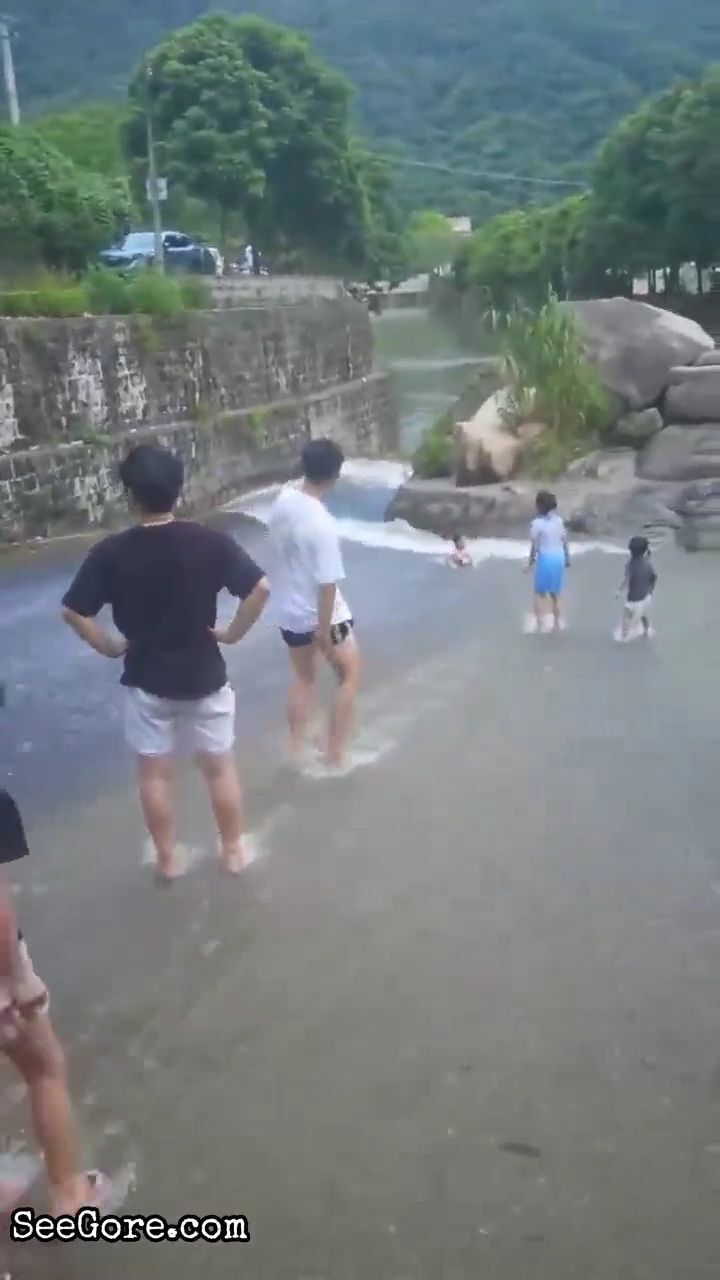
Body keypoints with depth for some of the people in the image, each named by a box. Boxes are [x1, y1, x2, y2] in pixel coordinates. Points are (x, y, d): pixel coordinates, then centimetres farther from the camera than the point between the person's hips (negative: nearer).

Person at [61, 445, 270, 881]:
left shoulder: (112, 551, -13)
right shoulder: (211, 541, -13)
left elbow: (74, 612, -12)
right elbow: (260, 588, -17)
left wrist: (110, 646, 1)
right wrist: (233, 632, -5)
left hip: (146, 679, 0)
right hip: (205, 676, 0)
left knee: (155, 772, 16)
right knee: (220, 766, 17)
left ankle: (167, 859, 29)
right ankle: (234, 850, 29)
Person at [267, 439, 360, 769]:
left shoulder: (283, 500, -7)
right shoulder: (322, 524, -28)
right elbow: (327, 585, -25)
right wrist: (324, 632, -19)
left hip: (287, 609, 7)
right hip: (321, 614, -7)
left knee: (302, 676, 23)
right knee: (350, 673, 14)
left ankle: (297, 750, 30)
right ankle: (334, 753, 17)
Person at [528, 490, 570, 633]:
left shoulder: (537, 523, -13)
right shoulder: (559, 520, 2)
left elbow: (535, 546, -11)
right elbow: (565, 541, 7)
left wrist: (531, 561, 1)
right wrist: (567, 558, 18)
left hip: (545, 558, -5)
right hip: (559, 558, 5)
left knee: (539, 592, 9)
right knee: (555, 592, 16)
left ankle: (540, 622, 2)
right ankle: (557, 623, 22)